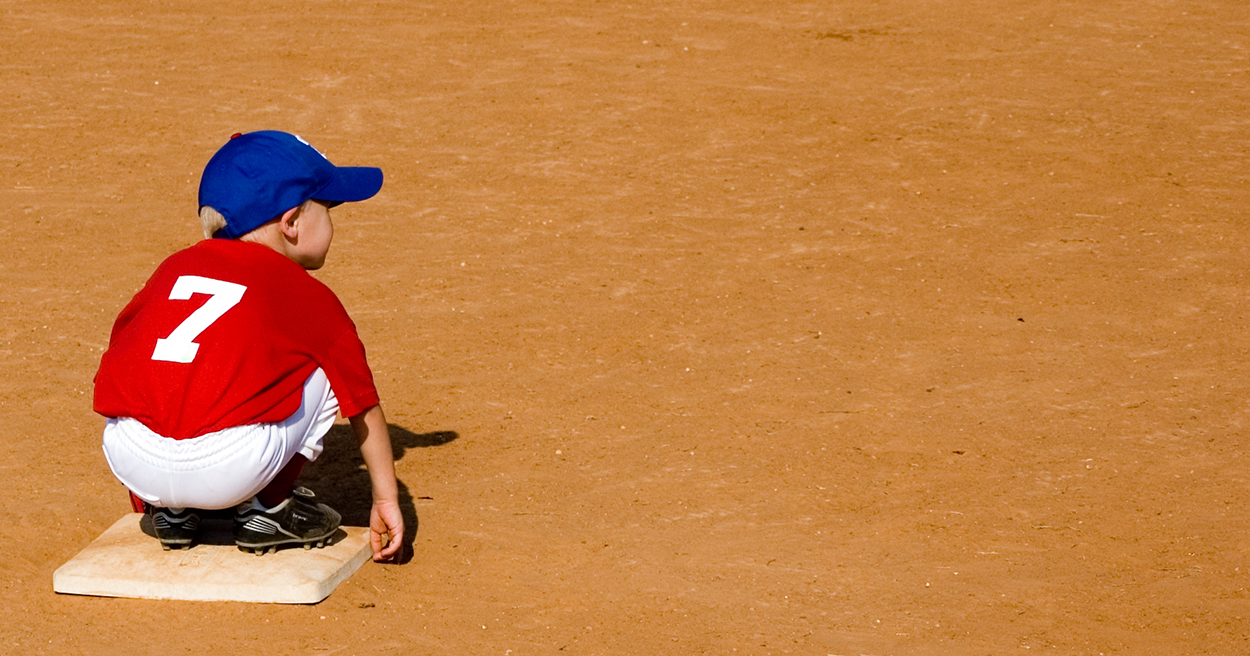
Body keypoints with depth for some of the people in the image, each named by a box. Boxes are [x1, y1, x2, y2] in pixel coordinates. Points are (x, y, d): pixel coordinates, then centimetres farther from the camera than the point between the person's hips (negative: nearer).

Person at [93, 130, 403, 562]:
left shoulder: (176, 267, 25)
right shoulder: (308, 297, 15)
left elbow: (120, 354, 30)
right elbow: (364, 407, 22)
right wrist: (386, 501, 34)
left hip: (128, 461, 4)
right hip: (229, 472, -4)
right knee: (325, 371, 17)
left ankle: (169, 512, 22)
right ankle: (267, 510, 16)